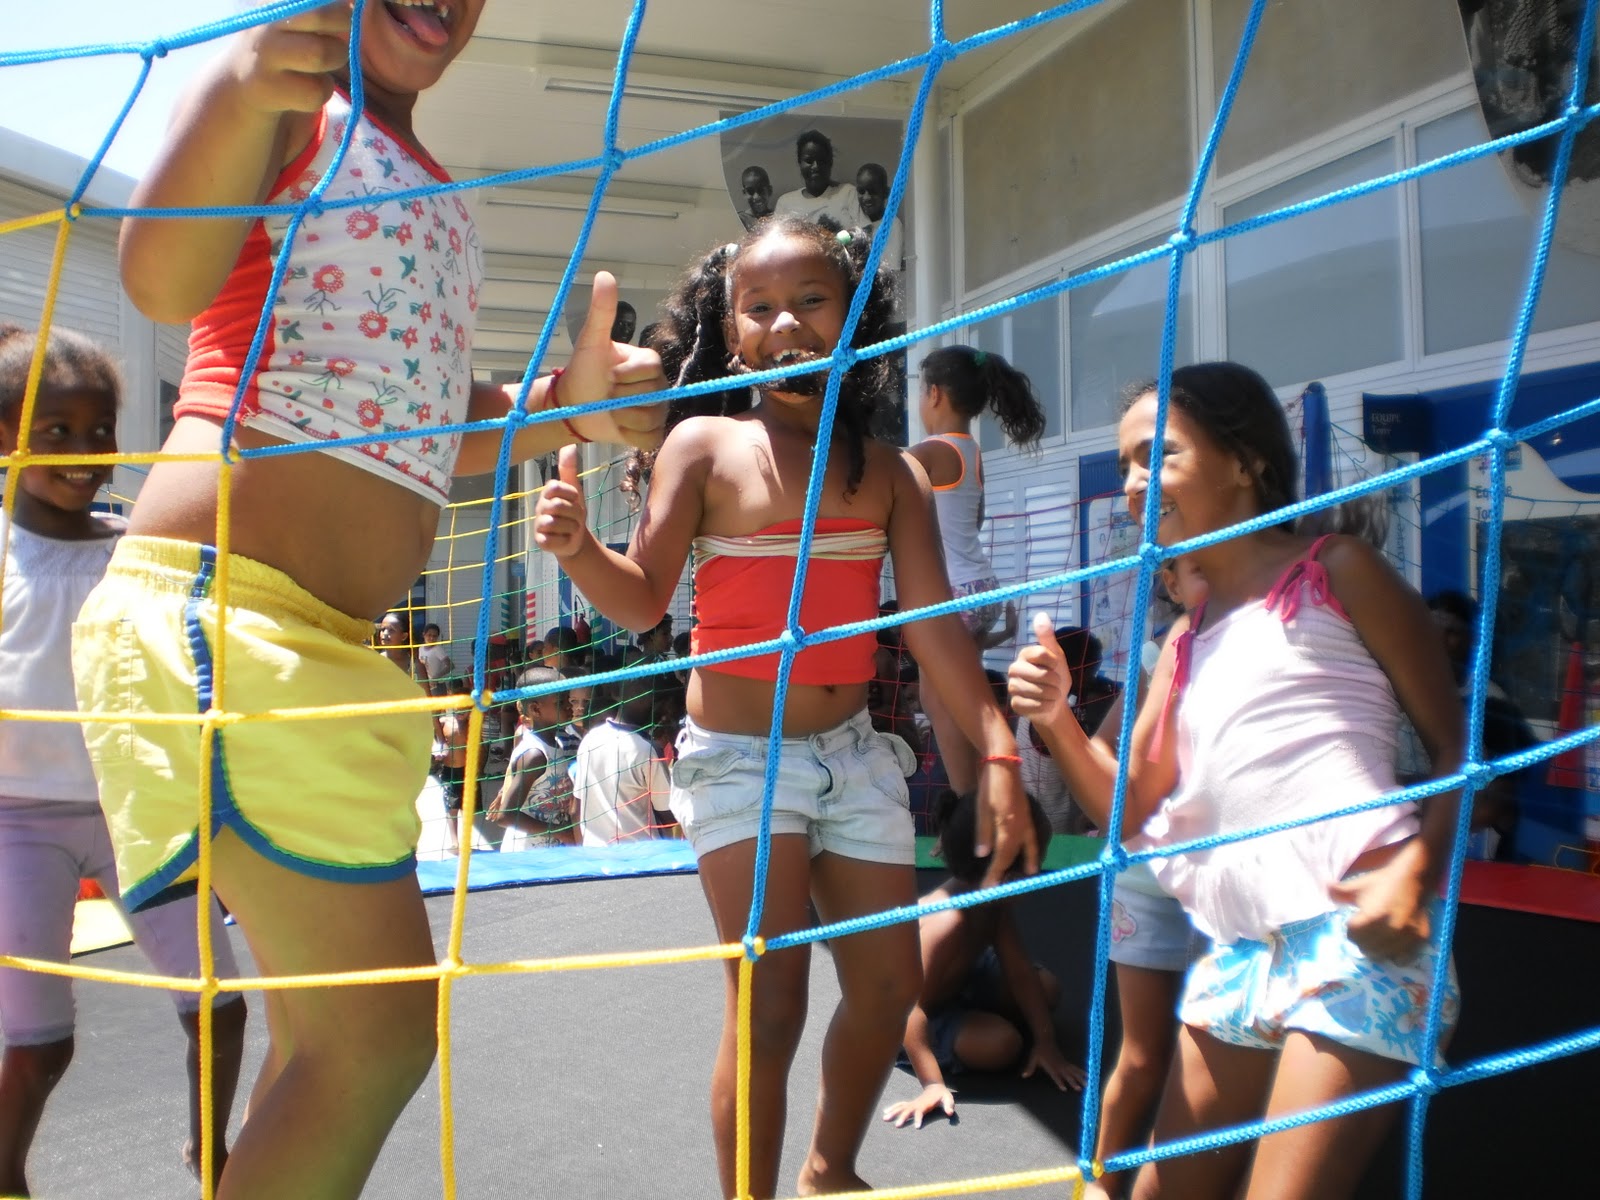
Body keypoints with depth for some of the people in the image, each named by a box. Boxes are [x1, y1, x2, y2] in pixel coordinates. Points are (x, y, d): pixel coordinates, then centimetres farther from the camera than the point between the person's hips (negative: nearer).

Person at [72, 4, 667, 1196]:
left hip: (332, 643, 9)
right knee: (379, 1029, -11)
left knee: (328, 1029, 16)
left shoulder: (435, 193, 23)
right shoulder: (290, 103, -1)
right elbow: (163, 280, -19)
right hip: (223, 609, -9)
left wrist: (564, 406, 7)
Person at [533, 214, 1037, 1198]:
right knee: (772, 1006, -6)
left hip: (853, 748, 4)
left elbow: (934, 622, -2)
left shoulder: (889, 472, 2)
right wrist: (578, 548, -27)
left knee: (891, 984, 12)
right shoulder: (704, 443, -6)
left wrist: (997, 751, -7)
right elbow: (644, 600, -6)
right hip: (739, 756, -4)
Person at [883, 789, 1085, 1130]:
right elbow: (912, 1006, -38)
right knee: (1000, 1042, -28)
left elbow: (1021, 972, -7)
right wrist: (932, 1084, -38)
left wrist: (1046, 1042, -7)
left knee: (1047, 986, 7)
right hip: (903, 1012, -8)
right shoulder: (948, 920, -41)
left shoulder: (994, 901, -15)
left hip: (957, 984, 8)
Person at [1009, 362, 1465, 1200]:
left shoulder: (1335, 572, 1)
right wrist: (1056, 721, -3)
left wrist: (1414, 872, -19)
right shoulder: (1187, 643, 17)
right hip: (1239, 946, 7)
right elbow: (1133, 814, 14)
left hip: (1358, 930, -6)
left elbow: (1459, 747, -2)